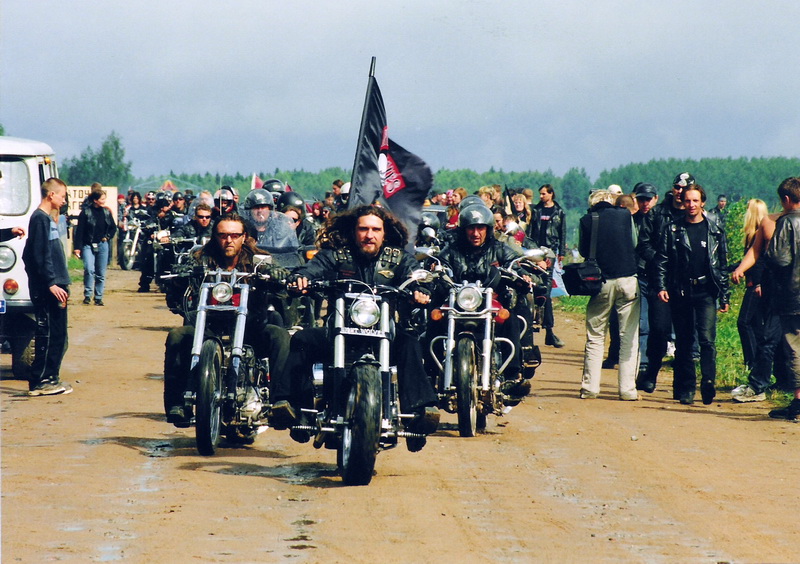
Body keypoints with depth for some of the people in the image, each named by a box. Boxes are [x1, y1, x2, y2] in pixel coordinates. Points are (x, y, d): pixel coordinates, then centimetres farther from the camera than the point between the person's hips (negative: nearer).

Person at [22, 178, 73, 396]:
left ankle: (50, 379, 15)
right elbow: (39, 256, -19)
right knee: (48, 335, -9)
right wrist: (51, 284, -21)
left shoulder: (48, 219, 17)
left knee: (58, 337, 11)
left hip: (54, 287, 10)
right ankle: (39, 382, -6)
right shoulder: (40, 219, -12)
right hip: (46, 289, -10)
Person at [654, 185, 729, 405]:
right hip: (680, 293, 1)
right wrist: (661, 286, -10)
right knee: (683, 343, 5)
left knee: (707, 339, -13)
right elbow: (662, 260, 4)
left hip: (705, 292, -1)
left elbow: (723, 264, 10)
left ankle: (708, 384, -15)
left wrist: (724, 296, 7)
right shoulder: (673, 230, 6)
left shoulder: (715, 231, 8)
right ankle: (686, 389, 11)